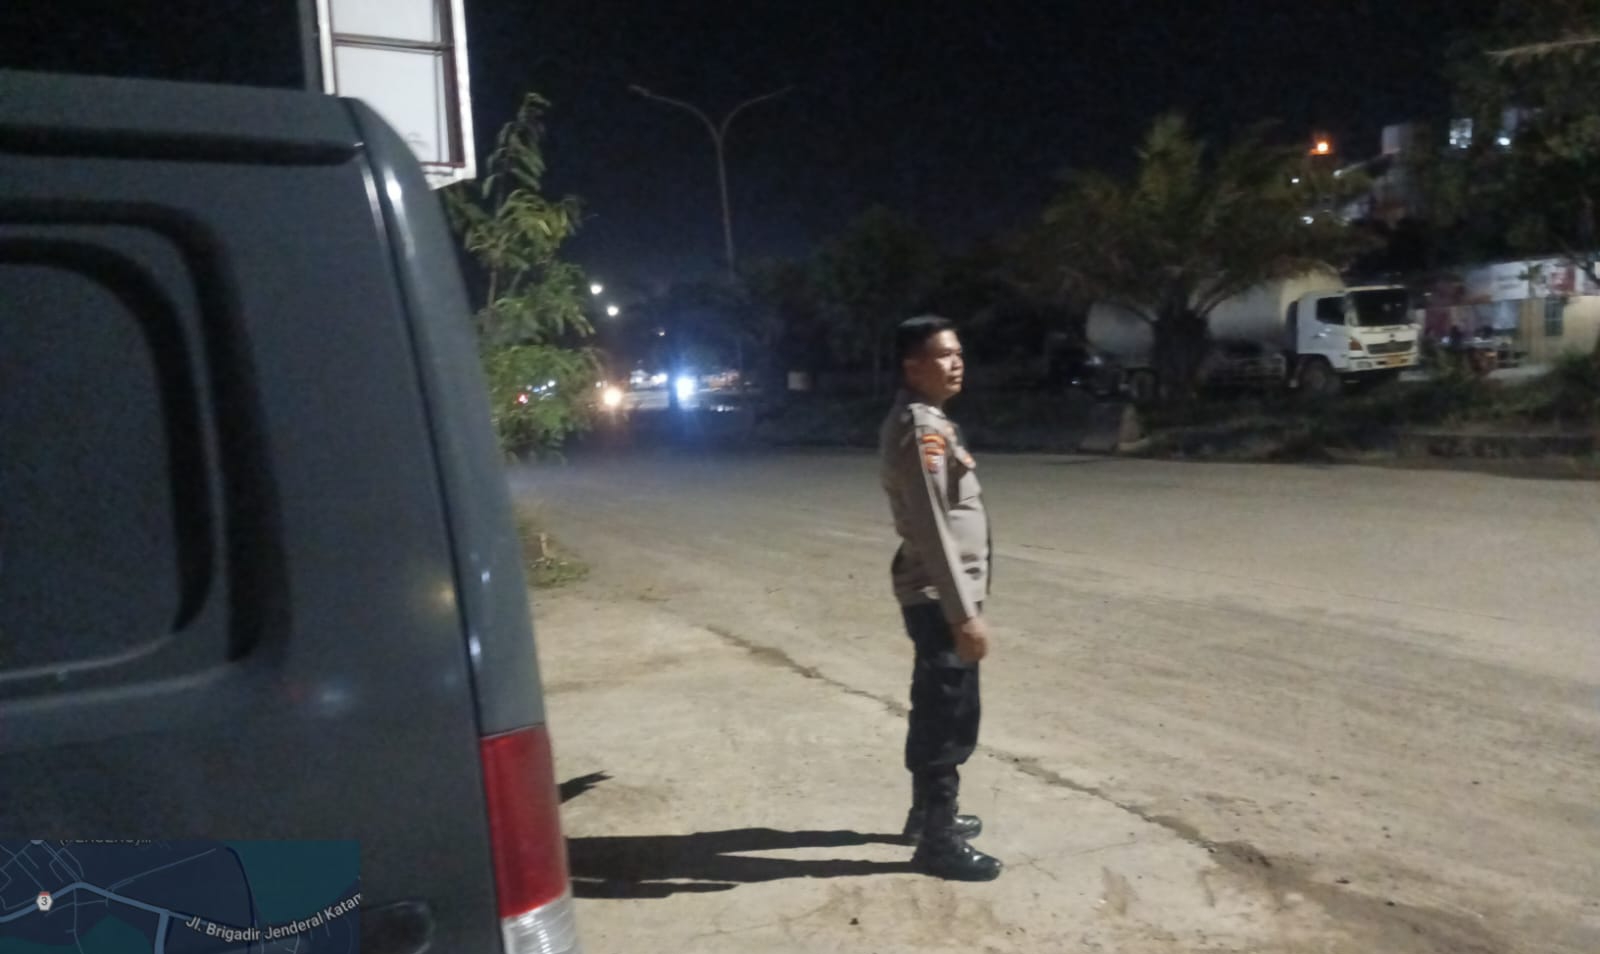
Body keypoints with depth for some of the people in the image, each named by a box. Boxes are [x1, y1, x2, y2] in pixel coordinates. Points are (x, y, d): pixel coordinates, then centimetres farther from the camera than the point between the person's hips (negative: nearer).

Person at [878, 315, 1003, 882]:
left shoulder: (927, 420, 14)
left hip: (940, 596, 10)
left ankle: (929, 815, 34)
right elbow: (933, 531, -24)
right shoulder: (920, 426, -18)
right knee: (950, 718, -2)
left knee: (938, 712, 20)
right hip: (939, 598, -10)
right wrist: (963, 613, -24)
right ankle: (938, 840, 9)